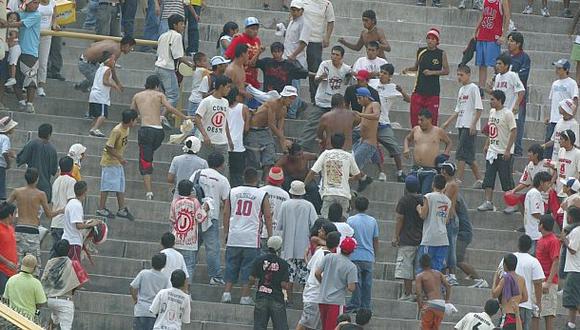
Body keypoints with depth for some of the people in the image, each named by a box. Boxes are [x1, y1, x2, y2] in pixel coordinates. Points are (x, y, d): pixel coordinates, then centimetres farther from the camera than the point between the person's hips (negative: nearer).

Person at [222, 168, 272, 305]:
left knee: (231, 266, 10)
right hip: (252, 238, -3)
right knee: (248, 268, 2)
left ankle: (227, 293, 6)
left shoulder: (233, 192, 7)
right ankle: (245, 297, 1)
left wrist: (226, 232, 17)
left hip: (233, 237, 3)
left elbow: (226, 214, 9)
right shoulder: (262, 195, -1)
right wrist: (270, 236, 8)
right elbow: (268, 217, 1)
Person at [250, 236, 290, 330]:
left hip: (261, 298, 2)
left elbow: (252, 279, -1)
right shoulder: (283, 264, -5)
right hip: (277, 300, -1)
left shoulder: (259, 260, -1)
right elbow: (284, 285, -9)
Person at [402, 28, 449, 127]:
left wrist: (432, 72, -14)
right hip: (419, 89, 3)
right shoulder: (421, 51, 8)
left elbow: (446, 71, -3)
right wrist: (408, 69, 1)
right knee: (415, 116, -1)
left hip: (433, 92, -3)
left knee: (432, 117, -3)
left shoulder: (441, 54, -2)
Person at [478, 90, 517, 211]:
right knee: (488, 178, 3)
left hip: (504, 153, -8)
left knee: (506, 180, -2)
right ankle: (488, 202, 6)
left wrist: (508, 150, -19)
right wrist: (487, 145, 16)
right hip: (492, 151, 8)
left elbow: (513, 132, -16)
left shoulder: (507, 114, -14)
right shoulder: (492, 112, 10)